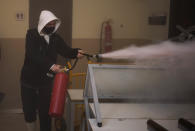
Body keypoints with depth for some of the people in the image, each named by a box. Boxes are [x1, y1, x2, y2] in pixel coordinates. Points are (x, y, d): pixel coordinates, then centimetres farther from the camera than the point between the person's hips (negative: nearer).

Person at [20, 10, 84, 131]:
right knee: (29, 111, 7)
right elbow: (33, 55, -25)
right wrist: (51, 65, -37)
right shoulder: (32, 34, -10)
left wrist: (76, 52, -34)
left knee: (45, 112, 3)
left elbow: (65, 50, -11)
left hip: (46, 80, 2)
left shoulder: (56, 38, 2)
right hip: (29, 79, -2)